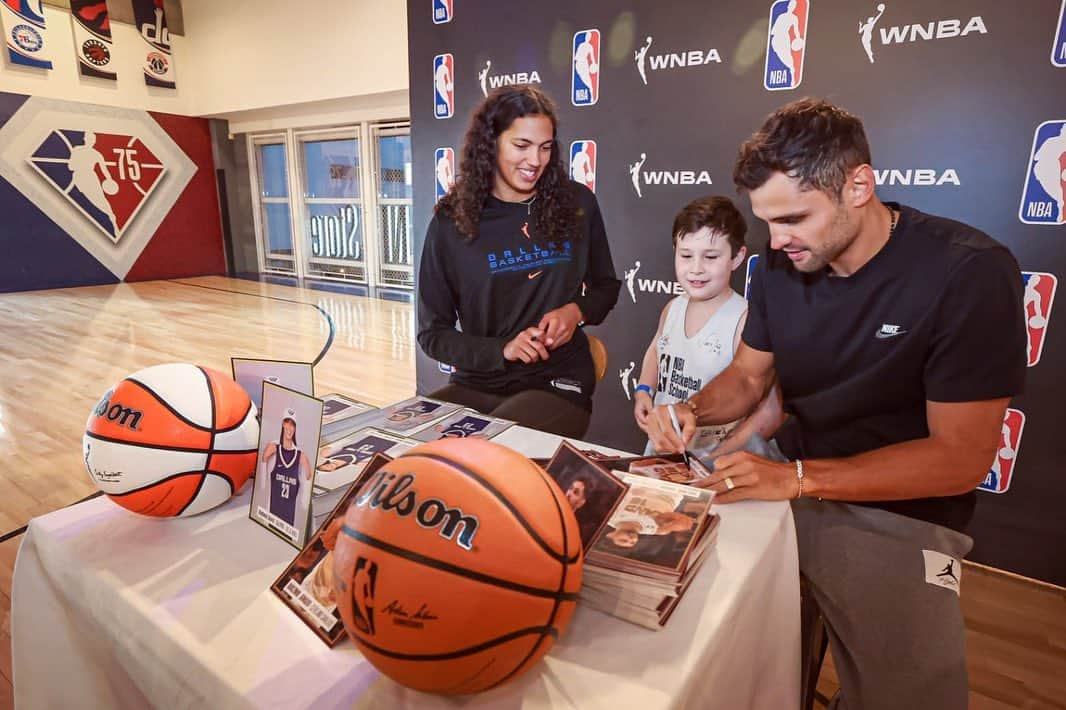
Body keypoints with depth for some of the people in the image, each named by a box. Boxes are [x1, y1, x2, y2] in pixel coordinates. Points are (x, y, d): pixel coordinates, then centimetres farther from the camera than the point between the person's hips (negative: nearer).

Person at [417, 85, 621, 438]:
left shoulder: (577, 204, 2)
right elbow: (433, 333, 3)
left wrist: (577, 311, -7)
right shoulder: (451, 222, -1)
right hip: (475, 385, 1)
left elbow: (606, 286, 16)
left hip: (557, 383, -1)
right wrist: (501, 350, -13)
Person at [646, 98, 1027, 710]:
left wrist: (797, 477, -29)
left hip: (901, 513, -4)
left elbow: (961, 458, -20)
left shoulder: (970, 273, -19)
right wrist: (693, 411, -14)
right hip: (791, 476, 5)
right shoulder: (781, 266, -2)